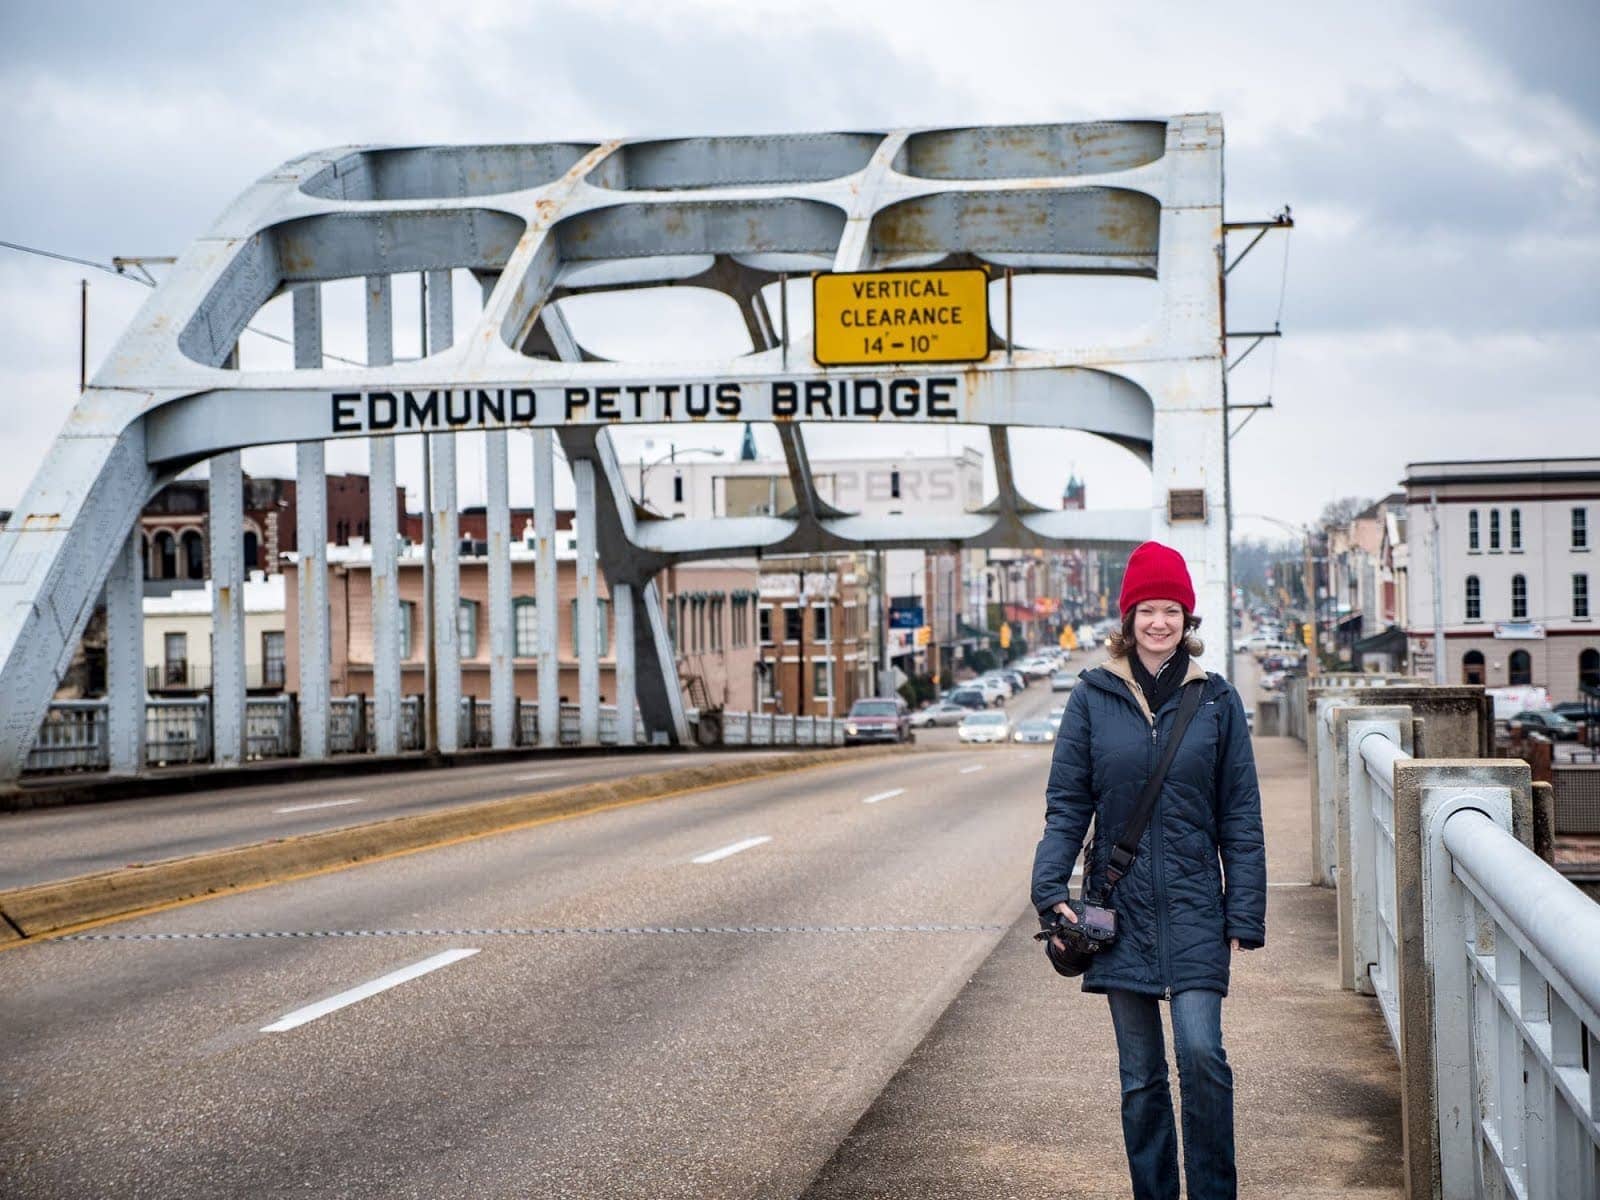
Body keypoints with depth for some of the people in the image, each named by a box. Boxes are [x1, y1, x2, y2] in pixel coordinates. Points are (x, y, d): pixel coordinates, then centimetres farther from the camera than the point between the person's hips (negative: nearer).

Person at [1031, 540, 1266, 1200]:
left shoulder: (1217, 700, 3)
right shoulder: (1092, 698, 2)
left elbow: (1240, 816, 4)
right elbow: (1066, 804, 3)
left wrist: (1244, 914, -1)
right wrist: (1052, 889, -10)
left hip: (1193, 905, -1)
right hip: (1120, 905, 1)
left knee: (1201, 1051, -14)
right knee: (1140, 1074, 7)